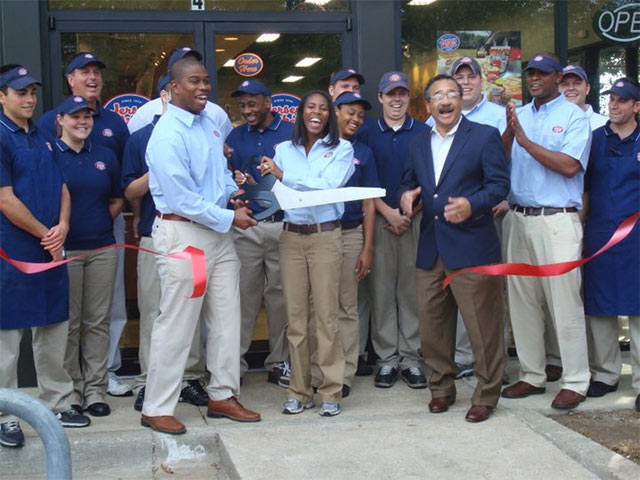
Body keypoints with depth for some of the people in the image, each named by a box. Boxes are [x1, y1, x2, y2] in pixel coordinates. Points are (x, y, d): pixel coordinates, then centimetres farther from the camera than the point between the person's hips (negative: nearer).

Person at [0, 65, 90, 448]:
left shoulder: (43, 137, 13)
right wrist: (46, 235, -9)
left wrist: (62, 226, -5)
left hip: (51, 248, 7)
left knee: (54, 327, 13)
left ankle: (58, 402, 25)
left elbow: (62, 186, 13)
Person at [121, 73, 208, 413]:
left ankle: (190, 378, 14)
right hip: (155, 236, -2)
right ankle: (148, 382, 8)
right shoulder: (141, 139, 5)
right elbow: (130, 191, 2)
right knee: (153, 311, 0)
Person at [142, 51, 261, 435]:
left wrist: (234, 191, 3)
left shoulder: (210, 123, 9)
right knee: (177, 324, -2)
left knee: (227, 317, 12)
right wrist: (229, 218, -14)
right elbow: (182, 198, -20)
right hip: (183, 234, -8)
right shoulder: (168, 135, -17)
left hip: (219, 232, 8)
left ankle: (223, 395, 25)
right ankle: (157, 408, 10)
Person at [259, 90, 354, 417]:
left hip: (325, 236, -3)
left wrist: (284, 175, -12)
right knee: (295, 317, 4)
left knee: (326, 315, -5)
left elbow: (329, 184, -11)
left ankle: (331, 392, 4)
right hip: (291, 237, 3)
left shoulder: (341, 149, 5)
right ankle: (299, 391, 12)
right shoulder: (284, 150, 14)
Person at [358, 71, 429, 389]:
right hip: (380, 219, 0)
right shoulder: (368, 135, 8)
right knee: (382, 289, 1)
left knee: (412, 289, 1)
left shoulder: (423, 133, 7)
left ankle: (411, 358, 7)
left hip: (415, 219, 0)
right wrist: (389, 213, -7)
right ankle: (387, 358, 7)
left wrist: (408, 214, -6)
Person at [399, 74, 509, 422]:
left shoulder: (485, 136, -1)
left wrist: (472, 204, -23)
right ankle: (441, 388, 27)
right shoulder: (418, 145, 16)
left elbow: (499, 183, -7)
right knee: (432, 325, 11)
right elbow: (408, 183, 21)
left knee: (482, 326, 0)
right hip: (430, 250, 6)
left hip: (472, 248, -5)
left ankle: (486, 396, 13)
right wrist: (406, 196, -3)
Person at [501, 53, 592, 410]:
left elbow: (569, 166, -14)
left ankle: (575, 382, 5)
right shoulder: (519, 115, 14)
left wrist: (526, 141, -13)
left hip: (557, 220, -6)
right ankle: (532, 375, 22)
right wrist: (508, 133, -11)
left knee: (565, 303, -4)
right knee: (523, 301, 10)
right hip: (518, 219, 6)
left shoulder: (574, 116, -1)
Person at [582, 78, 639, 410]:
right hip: (599, 234, 3)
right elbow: (584, 187, 11)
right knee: (599, 308, 8)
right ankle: (605, 374, 20)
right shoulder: (594, 139, 9)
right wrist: (580, 227, 5)